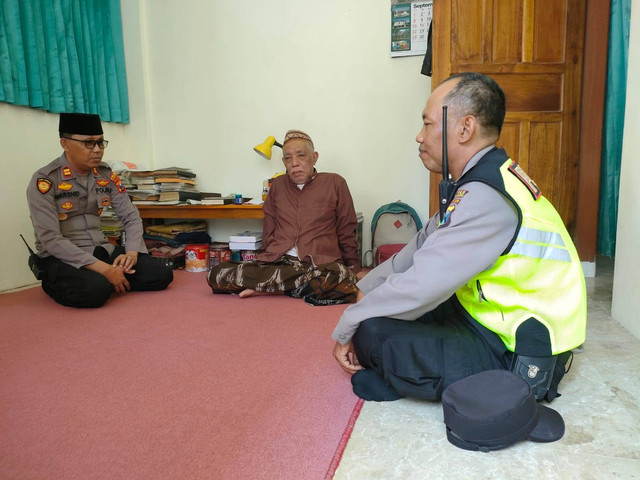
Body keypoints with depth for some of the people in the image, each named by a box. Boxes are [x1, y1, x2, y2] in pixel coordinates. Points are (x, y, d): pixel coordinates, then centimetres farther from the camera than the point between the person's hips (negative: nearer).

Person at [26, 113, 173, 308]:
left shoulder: (106, 175, 3)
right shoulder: (44, 181, -13)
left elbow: (131, 217, 6)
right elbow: (50, 239, -20)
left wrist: (131, 253, -16)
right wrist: (104, 269, -27)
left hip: (102, 250, 5)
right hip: (61, 258, -5)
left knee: (162, 275, -14)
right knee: (96, 289, -36)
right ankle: (57, 284, -2)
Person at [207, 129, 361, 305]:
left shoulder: (335, 183, 11)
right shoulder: (278, 185, 20)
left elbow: (346, 234, 13)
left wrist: (354, 270, 11)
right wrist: (261, 263, 15)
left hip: (320, 265, -2)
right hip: (276, 263, 3)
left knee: (342, 277, -39)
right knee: (216, 275, -18)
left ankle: (269, 287, -17)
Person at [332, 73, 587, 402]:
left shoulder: (486, 199, -28)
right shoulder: (491, 178, 5)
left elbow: (418, 287, -29)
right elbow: (424, 245, 12)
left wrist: (346, 330, -14)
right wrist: (369, 286, 10)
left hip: (516, 360, -9)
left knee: (371, 332, -21)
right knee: (383, 299, 12)